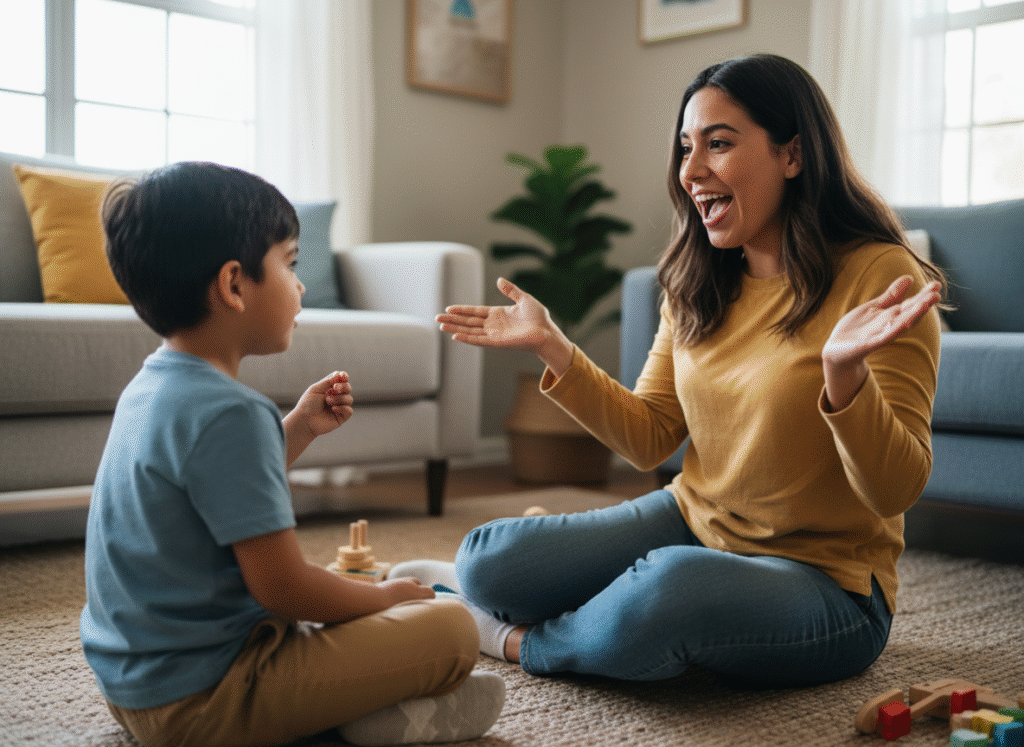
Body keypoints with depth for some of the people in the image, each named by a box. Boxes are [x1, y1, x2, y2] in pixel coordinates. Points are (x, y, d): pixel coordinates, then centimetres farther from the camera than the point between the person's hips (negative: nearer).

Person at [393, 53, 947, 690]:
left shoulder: (880, 277, -16)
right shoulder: (698, 285, 4)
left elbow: (897, 491, -19)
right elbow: (649, 438, 5)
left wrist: (843, 375, -37)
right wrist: (552, 347, -2)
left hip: (827, 583, -5)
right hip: (693, 521, 6)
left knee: (667, 587, -37)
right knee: (486, 560, -10)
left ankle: (526, 642, -5)